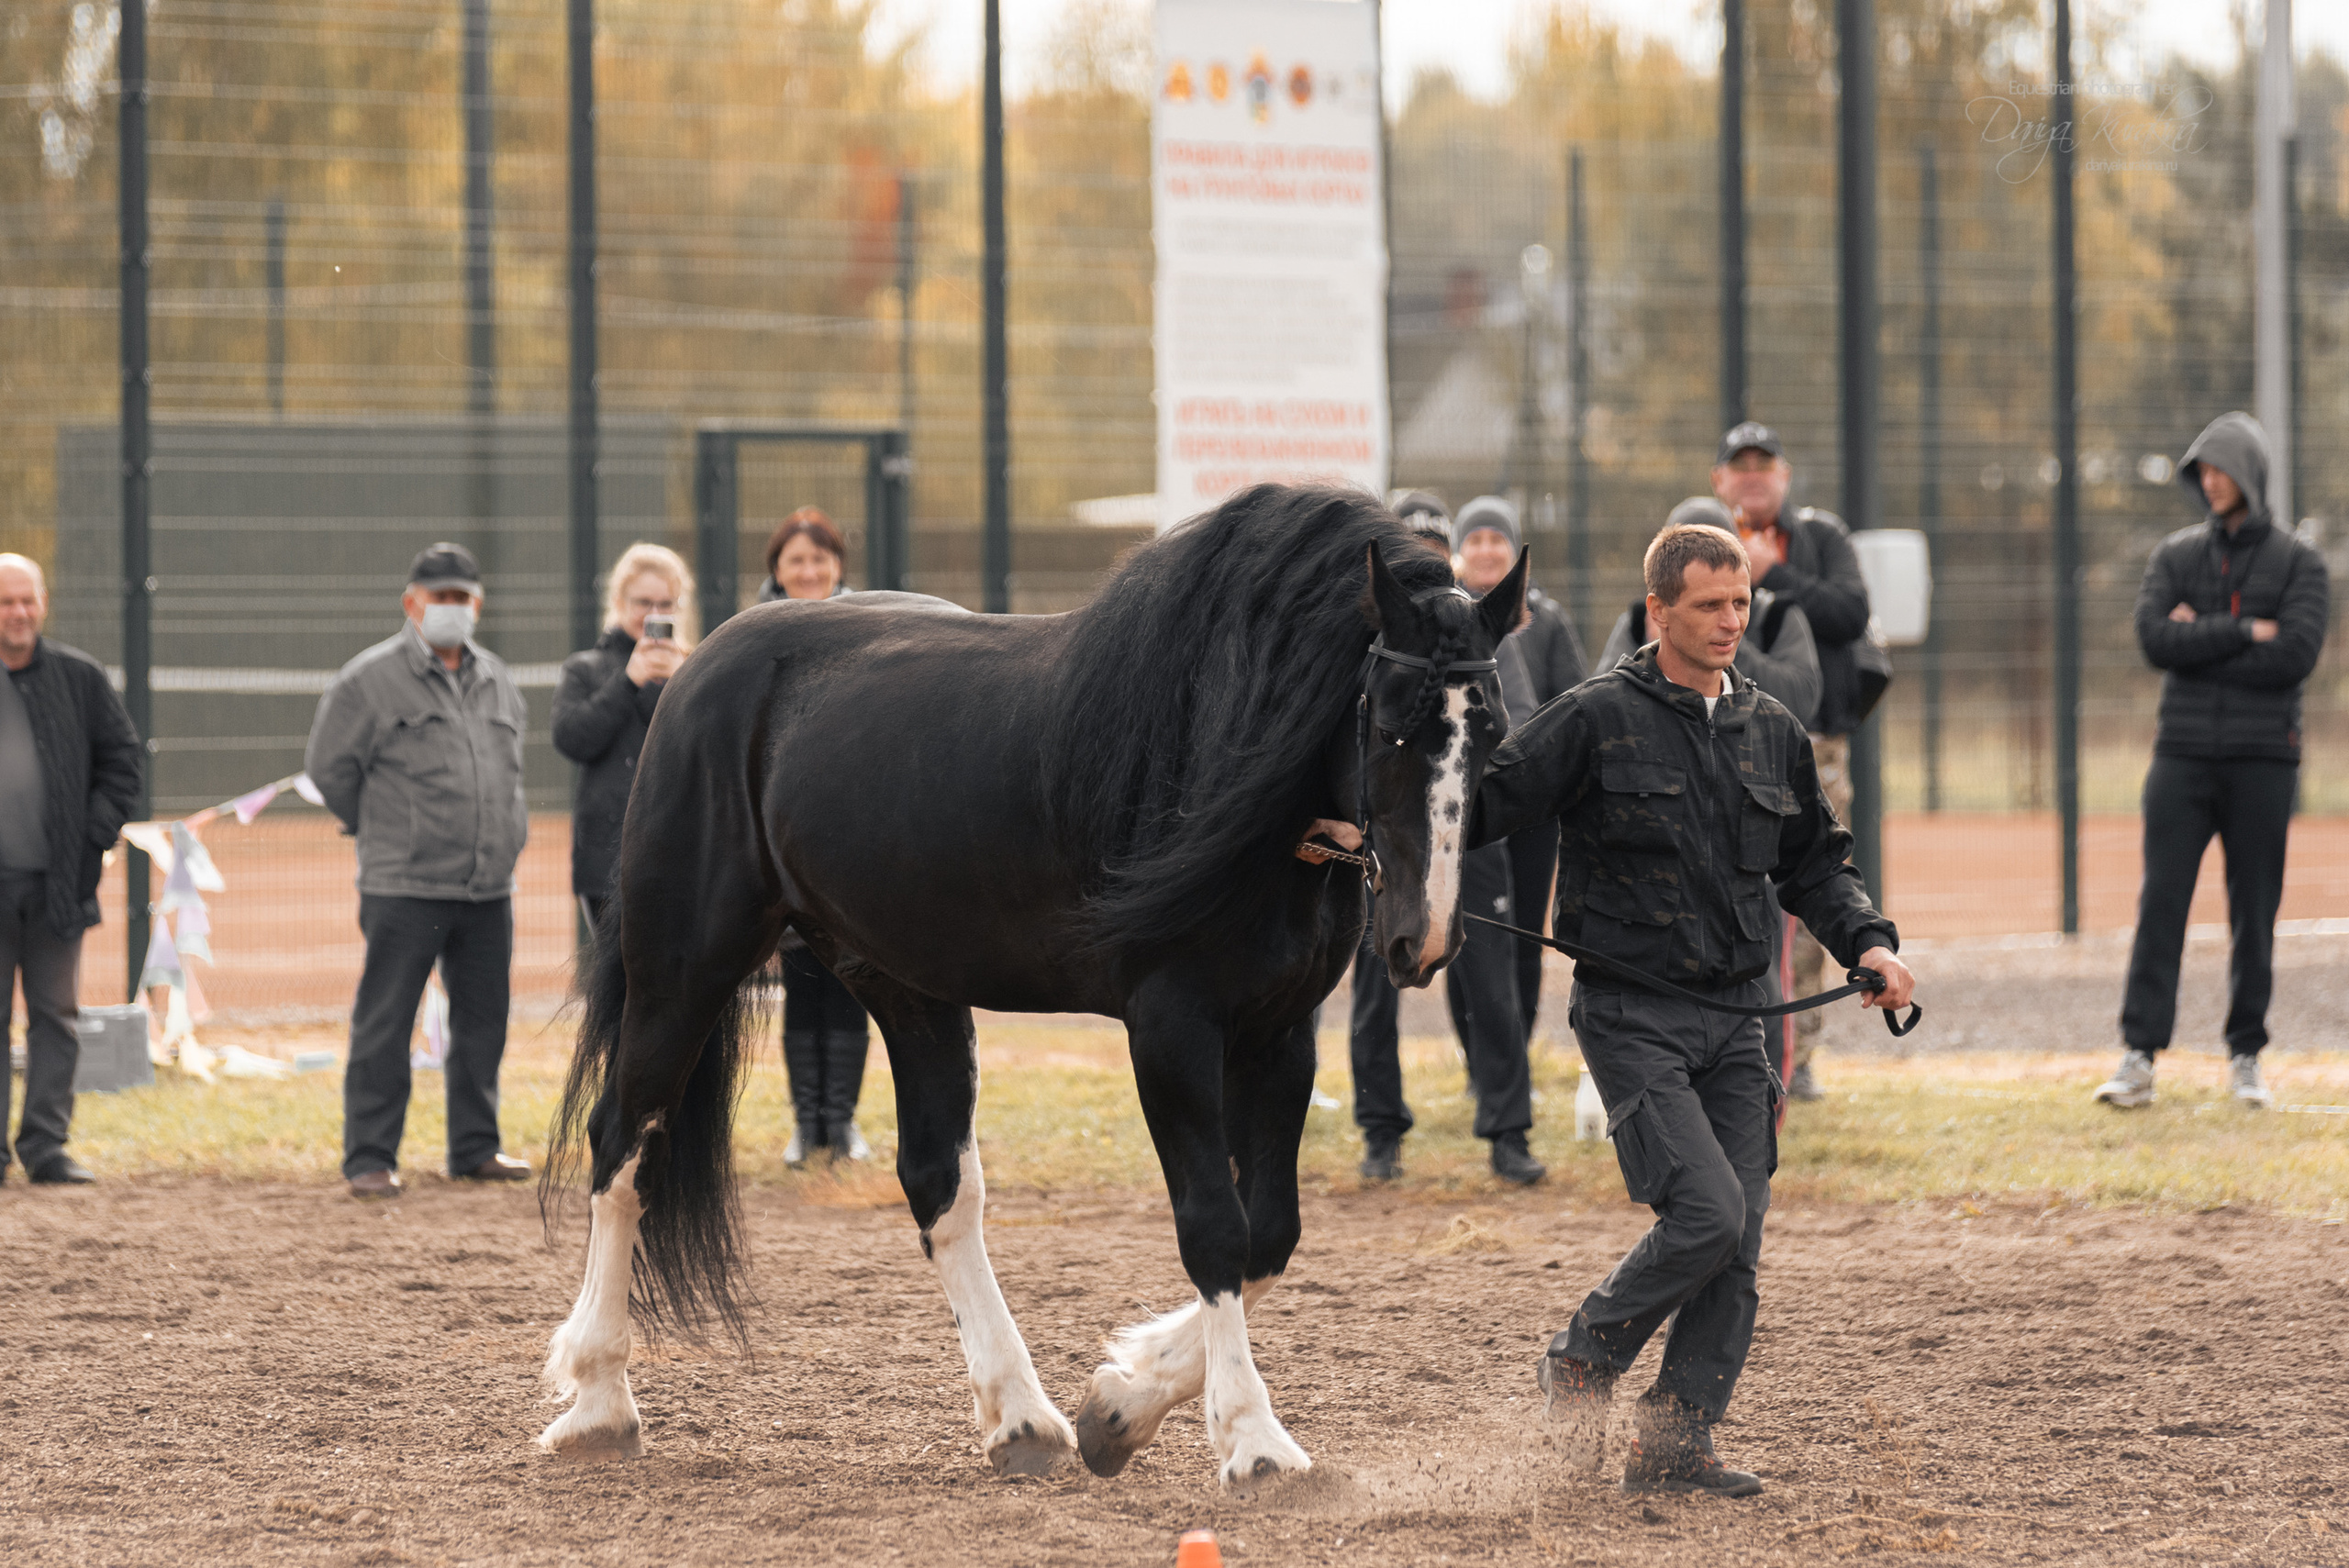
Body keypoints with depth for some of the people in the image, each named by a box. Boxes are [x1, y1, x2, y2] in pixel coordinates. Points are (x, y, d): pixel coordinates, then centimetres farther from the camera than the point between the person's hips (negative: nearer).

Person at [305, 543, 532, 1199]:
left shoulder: (497, 681, 14)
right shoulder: (368, 681, -4)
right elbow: (330, 769, 0)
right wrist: (381, 831, 6)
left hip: (489, 886, 6)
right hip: (404, 888, -6)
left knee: (483, 1021, 11)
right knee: (383, 1026, -4)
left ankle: (475, 1149, 22)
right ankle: (370, 1158, 0)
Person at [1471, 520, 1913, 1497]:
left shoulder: (1771, 731, 12)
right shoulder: (1597, 719, -6)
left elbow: (1813, 863, 22)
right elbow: (1485, 804, -7)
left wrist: (1866, 942, 6)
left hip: (1734, 1017, 6)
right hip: (1632, 1014, -6)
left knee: (1739, 1238, 0)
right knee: (1705, 1210, -18)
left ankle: (1674, 1441, 9)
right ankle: (1579, 1364, 5)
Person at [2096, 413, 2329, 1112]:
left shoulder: (2299, 562, 3)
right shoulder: (2176, 556, 9)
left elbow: (2296, 655, -11)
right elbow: (2153, 637, -7)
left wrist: (2200, 644, -9)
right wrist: (2245, 634, -11)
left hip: (2263, 758, -1)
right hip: (2184, 752, 1)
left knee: (2254, 913, 3)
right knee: (2160, 904, -7)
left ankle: (2246, 1055, 13)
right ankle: (2139, 1058, -9)